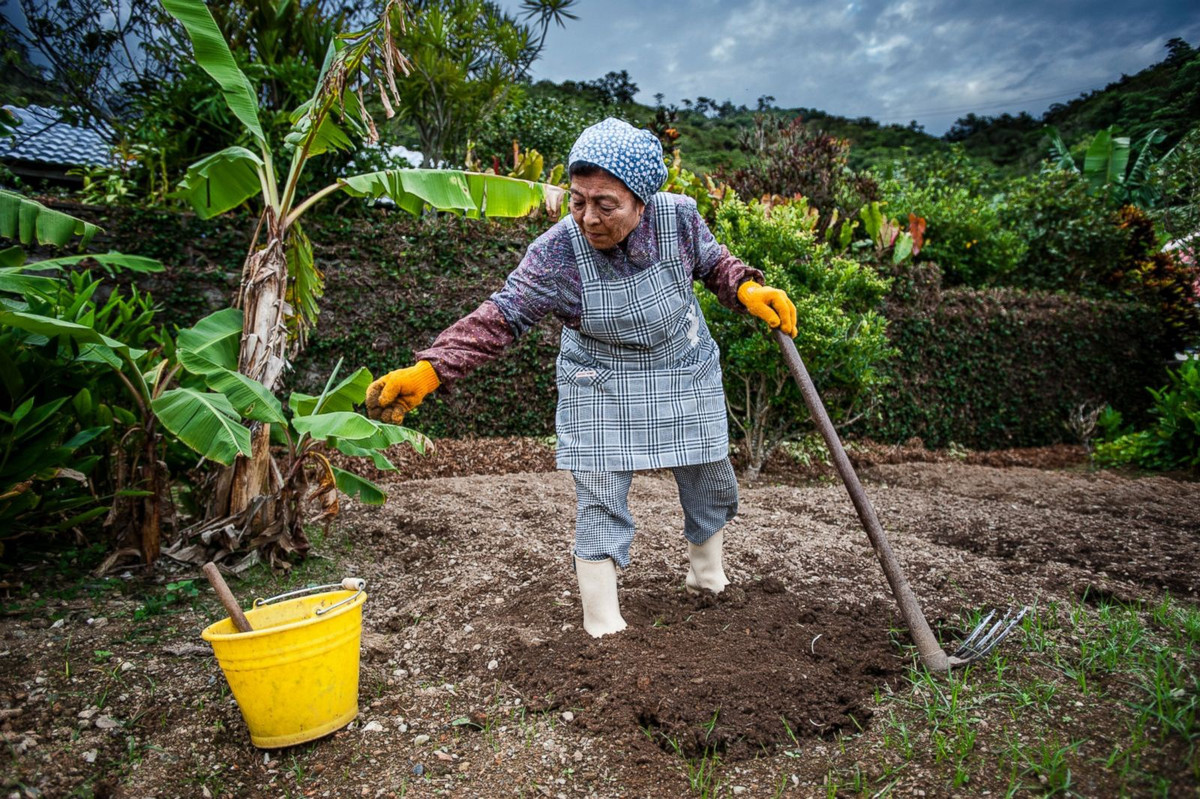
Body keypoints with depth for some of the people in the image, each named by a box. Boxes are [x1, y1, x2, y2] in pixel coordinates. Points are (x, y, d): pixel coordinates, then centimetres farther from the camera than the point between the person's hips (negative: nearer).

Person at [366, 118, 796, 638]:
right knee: (599, 500, -6)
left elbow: (714, 264, 2)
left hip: (686, 373, 3)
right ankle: (603, 626, 10)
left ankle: (707, 577, 44)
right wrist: (427, 371, -37)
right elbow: (499, 318, -26)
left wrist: (750, 291, -16)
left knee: (711, 480, 15)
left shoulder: (679, 216, -18)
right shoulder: (558, 251, -25)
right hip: (599, 385, -3)